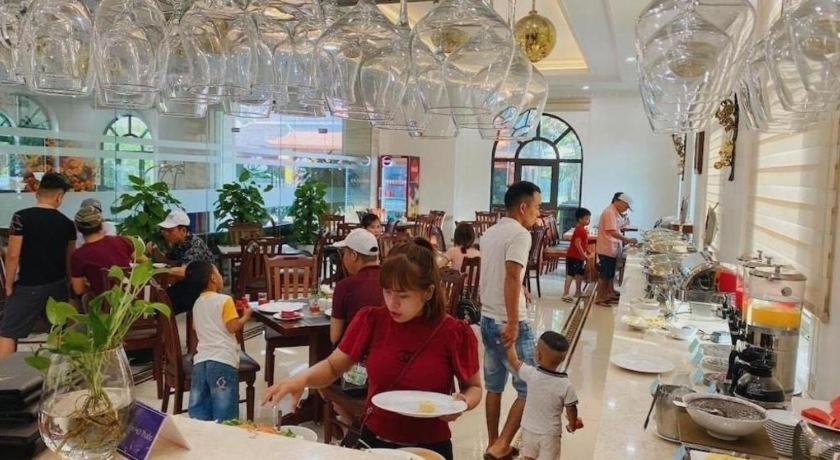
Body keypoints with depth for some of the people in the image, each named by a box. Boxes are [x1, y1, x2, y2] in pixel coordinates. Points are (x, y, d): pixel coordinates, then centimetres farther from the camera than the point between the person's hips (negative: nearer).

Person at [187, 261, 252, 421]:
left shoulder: (197, 303, 16)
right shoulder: (224, 300, -6)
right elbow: (233, 327, -11)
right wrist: (246, 316, 5)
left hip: (201, 359, 7)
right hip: (223, 359, -6)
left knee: (198, 413, 10)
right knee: (224, 413, -1)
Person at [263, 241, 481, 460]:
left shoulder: (455, 334, -12)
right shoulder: (371, 321, -5)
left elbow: (474, 387, 3)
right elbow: (333, 366, 3)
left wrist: (463, 403, -17)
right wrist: (302, 379, -15)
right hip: (373, 440, 2)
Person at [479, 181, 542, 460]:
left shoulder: (490, 233, 13)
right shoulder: (520, 234, -14)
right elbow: (512, 277, -24)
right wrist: (513, 324, -24)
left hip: (487, 319, 9)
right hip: (508, 323, -9)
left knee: (494, 386, 16)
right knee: (529, 389, 2)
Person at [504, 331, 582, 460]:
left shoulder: (531, 374, -21)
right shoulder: (566, 385, -23)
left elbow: (514, 361, -4)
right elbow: (571, 410, -11)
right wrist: (572, 425, 9)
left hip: (529, 430, 2)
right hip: (550, 434, -1)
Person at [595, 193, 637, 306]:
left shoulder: (614, 212, 14)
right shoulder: (610, 213, -18)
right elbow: (612, 232, -25)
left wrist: (624, 240, 9)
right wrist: (627, 240, -22)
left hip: (611, 249, 10)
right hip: (607, 250, -10)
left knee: (610, 275, 16)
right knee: (604, 276, -2)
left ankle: (609, 295, 24)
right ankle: (599, 298, 6)